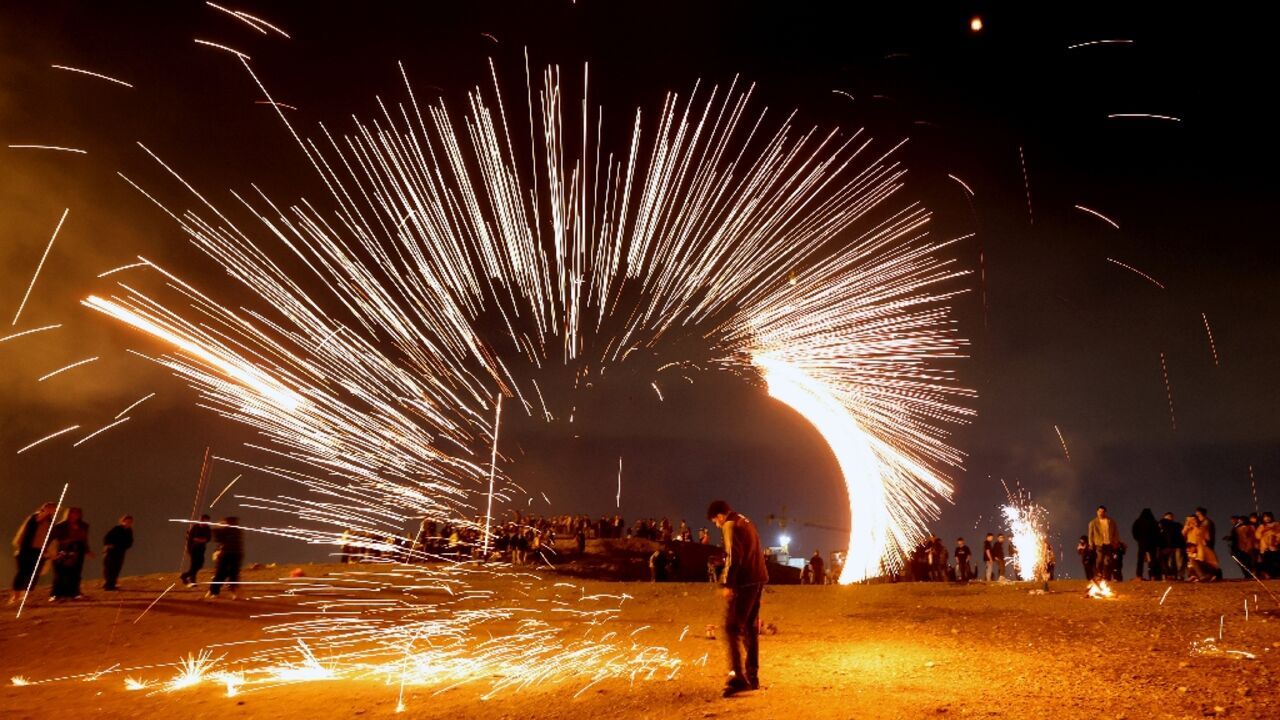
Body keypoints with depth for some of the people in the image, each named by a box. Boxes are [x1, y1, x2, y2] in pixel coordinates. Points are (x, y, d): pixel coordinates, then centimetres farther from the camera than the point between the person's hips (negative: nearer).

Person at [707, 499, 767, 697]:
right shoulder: (746, 522, 20)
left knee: (732, 628, -10)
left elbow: (734, 556, -18)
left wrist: (727, 583, -18)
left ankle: (738, 677, -17)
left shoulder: (730, 525, -8)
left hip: (744, 582, -9)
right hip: (758, 579, 9)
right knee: (750, 629, 14)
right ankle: (752, 677, 18)